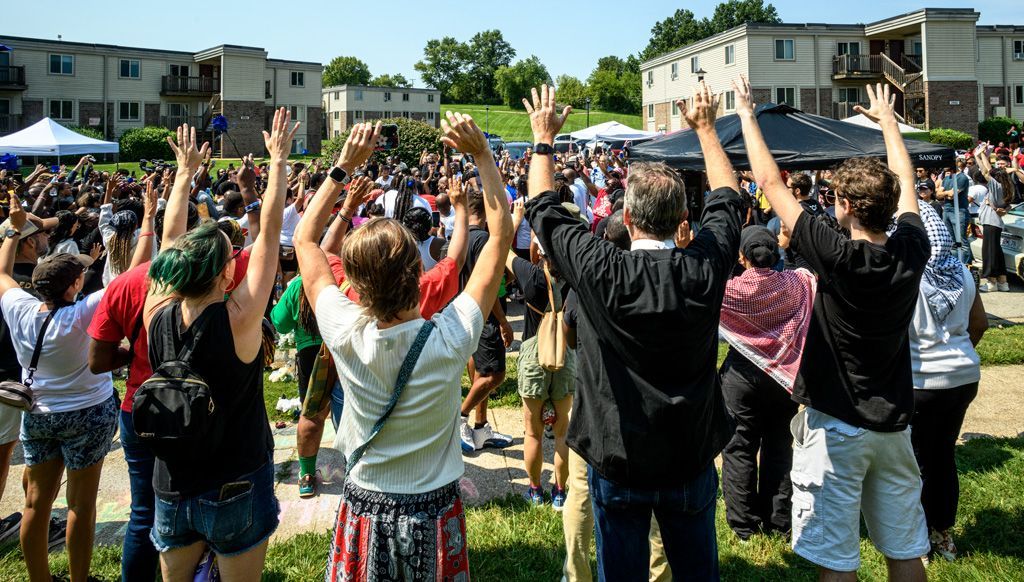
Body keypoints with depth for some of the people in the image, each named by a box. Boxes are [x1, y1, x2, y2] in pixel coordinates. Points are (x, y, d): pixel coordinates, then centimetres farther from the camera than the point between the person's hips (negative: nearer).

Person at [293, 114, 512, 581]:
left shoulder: (346, 336, -22)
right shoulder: (450, 338, -24)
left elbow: (304, 240, -5)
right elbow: (501, 234, -12)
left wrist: (344, 165, -4)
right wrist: (482, 154, -10)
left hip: (365, 513, 0)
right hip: (435, 512, 0)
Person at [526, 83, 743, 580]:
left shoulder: (601, 272, -21)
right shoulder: (706, 267, -14)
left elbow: (543, 207, -5)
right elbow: (727, 198, 7)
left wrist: (544, 138, 9)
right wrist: (705, 128, 18)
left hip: (618, 462, -2)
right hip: (692, 459, 2)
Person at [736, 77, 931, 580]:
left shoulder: (837, 256, -22)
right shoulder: (912, 251, -8)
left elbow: (770, 183, -14)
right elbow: (905, 184, 13)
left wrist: (746, 115, -3)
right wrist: (887, 119, 28)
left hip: (835, 425, -6)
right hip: (892, 424, 6)